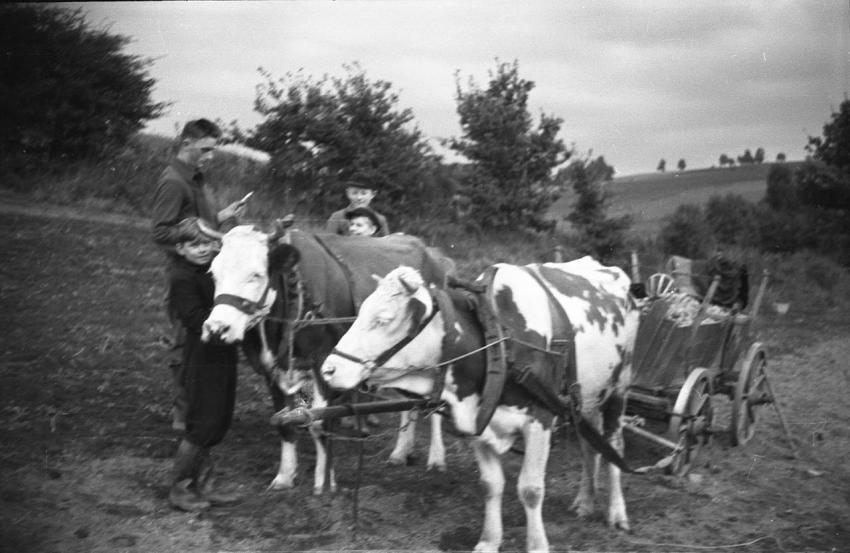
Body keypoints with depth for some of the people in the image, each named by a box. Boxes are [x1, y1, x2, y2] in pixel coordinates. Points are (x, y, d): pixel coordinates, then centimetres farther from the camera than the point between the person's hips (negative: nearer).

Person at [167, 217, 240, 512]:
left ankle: (202, 486, 23)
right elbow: (198, 320, -21)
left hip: (224, 356, 8)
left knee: (218, 423, 12)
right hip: (203, 359, -8)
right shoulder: (182, 278, -13)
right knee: (202, 424, -4)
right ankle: (179, 489, 10)